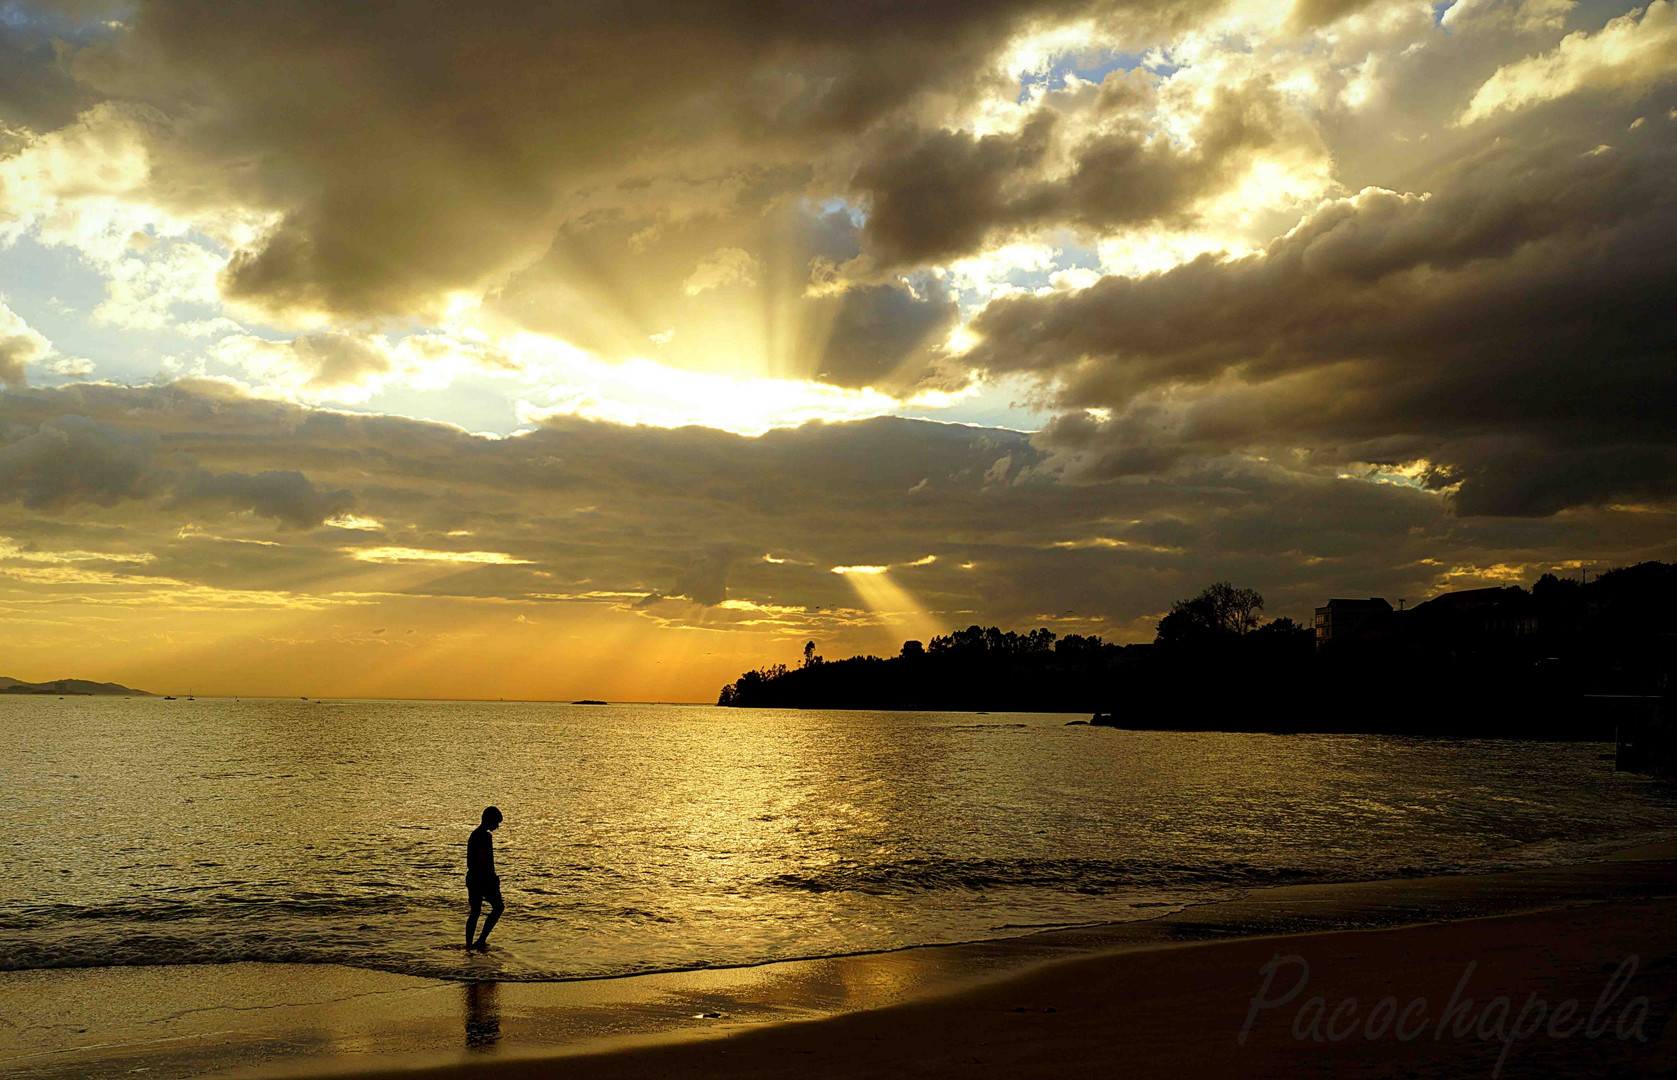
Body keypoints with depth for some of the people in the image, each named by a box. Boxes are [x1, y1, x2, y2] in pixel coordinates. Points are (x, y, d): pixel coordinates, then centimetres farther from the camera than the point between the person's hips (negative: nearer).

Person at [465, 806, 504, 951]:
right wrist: (493, 878, -16)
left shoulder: (474, 834, 15)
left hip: (472, 877, 9)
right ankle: (481, 940, -3)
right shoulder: (485, 836, -15)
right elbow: (482, 859, -23)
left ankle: (468, 944, 11)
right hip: (483, 878, -9)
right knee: (498, 907, 3)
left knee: (475, 911, 12)